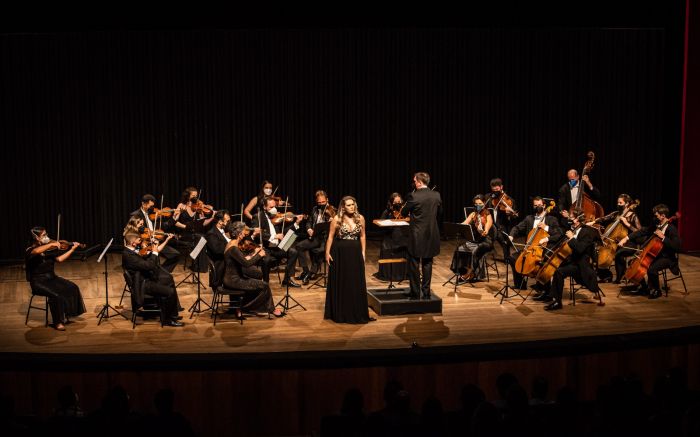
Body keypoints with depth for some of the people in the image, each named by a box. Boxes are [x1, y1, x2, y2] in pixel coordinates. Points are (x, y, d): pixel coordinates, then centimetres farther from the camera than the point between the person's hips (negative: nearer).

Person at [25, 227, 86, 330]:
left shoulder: (49, 249, 6)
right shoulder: (29, 251, -13)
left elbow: (59, 259, 3)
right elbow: (37, 251, -38)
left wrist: (72, 249, -2)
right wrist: (51, 244, -33)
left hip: (51, 278, 7)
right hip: (38, 282, -7)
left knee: (72, 288, -11)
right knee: (56, 294, -30)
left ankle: (65, 316, 1)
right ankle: (58, 322, -14)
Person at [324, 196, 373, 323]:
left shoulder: (360, 218, 1)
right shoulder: (337, 219, -7)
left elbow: (362, 236, 10)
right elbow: (330, 237, -3)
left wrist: (363, 252, 5)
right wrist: (327, 253, -7)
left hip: (355, 254, 3)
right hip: (340, 254, -3)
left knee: (357, 283, 6)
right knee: (340, 284, 5)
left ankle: (357, 312, 16)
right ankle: (340, 313, 16)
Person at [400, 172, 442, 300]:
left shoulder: (413, 196, -15)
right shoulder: (436, 195, 0)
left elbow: (403, 213, -2)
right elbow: (440, 211, 14)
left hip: (416, 236, -4)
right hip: (431, 236, 4)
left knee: (414, 264, 6)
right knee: (427, 264, 13)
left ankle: (415, 292, 9)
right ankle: (426, 292, 15)